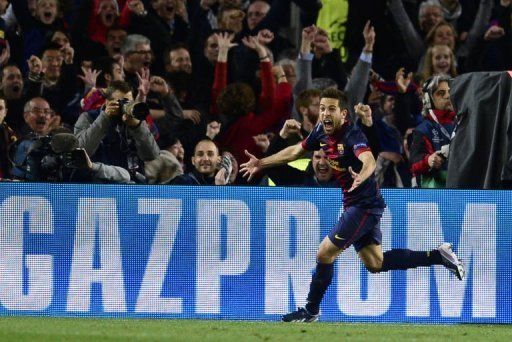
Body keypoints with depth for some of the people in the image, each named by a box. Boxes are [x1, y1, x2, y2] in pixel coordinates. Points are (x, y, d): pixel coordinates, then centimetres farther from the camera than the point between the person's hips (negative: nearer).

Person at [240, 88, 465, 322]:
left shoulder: (352, 135, -24)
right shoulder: (321, 132, 1)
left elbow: (369, 161, -43)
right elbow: (295, 151, 17)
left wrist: (361, 177, -64)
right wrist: (261, 163, 18)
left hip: (364, 205, -9)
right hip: (354, 204, 9)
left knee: (325, 254, -6)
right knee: (375, 263, 15)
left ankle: (311, 311, 11)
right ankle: (438, 255, 20)